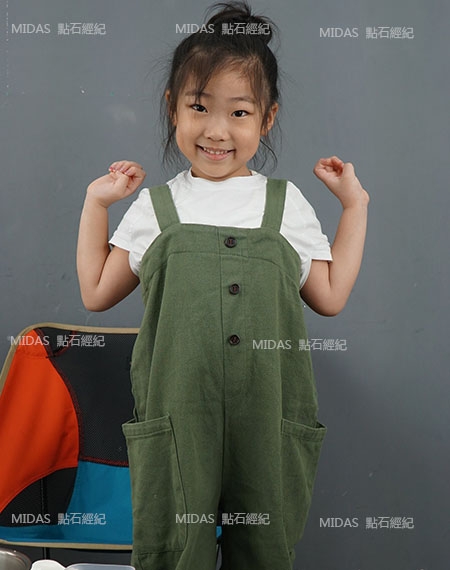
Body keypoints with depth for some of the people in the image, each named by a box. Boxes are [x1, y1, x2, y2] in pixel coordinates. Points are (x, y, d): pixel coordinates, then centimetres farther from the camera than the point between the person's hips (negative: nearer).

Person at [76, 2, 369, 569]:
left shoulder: (286, 203, 7)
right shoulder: (154, 206, 7)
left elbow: (330, 296, 9)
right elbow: (97, 293, 11)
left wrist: (355, 205, 10)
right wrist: (95, 203, 11)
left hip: (269, 416, 1)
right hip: (177, 413, 0)